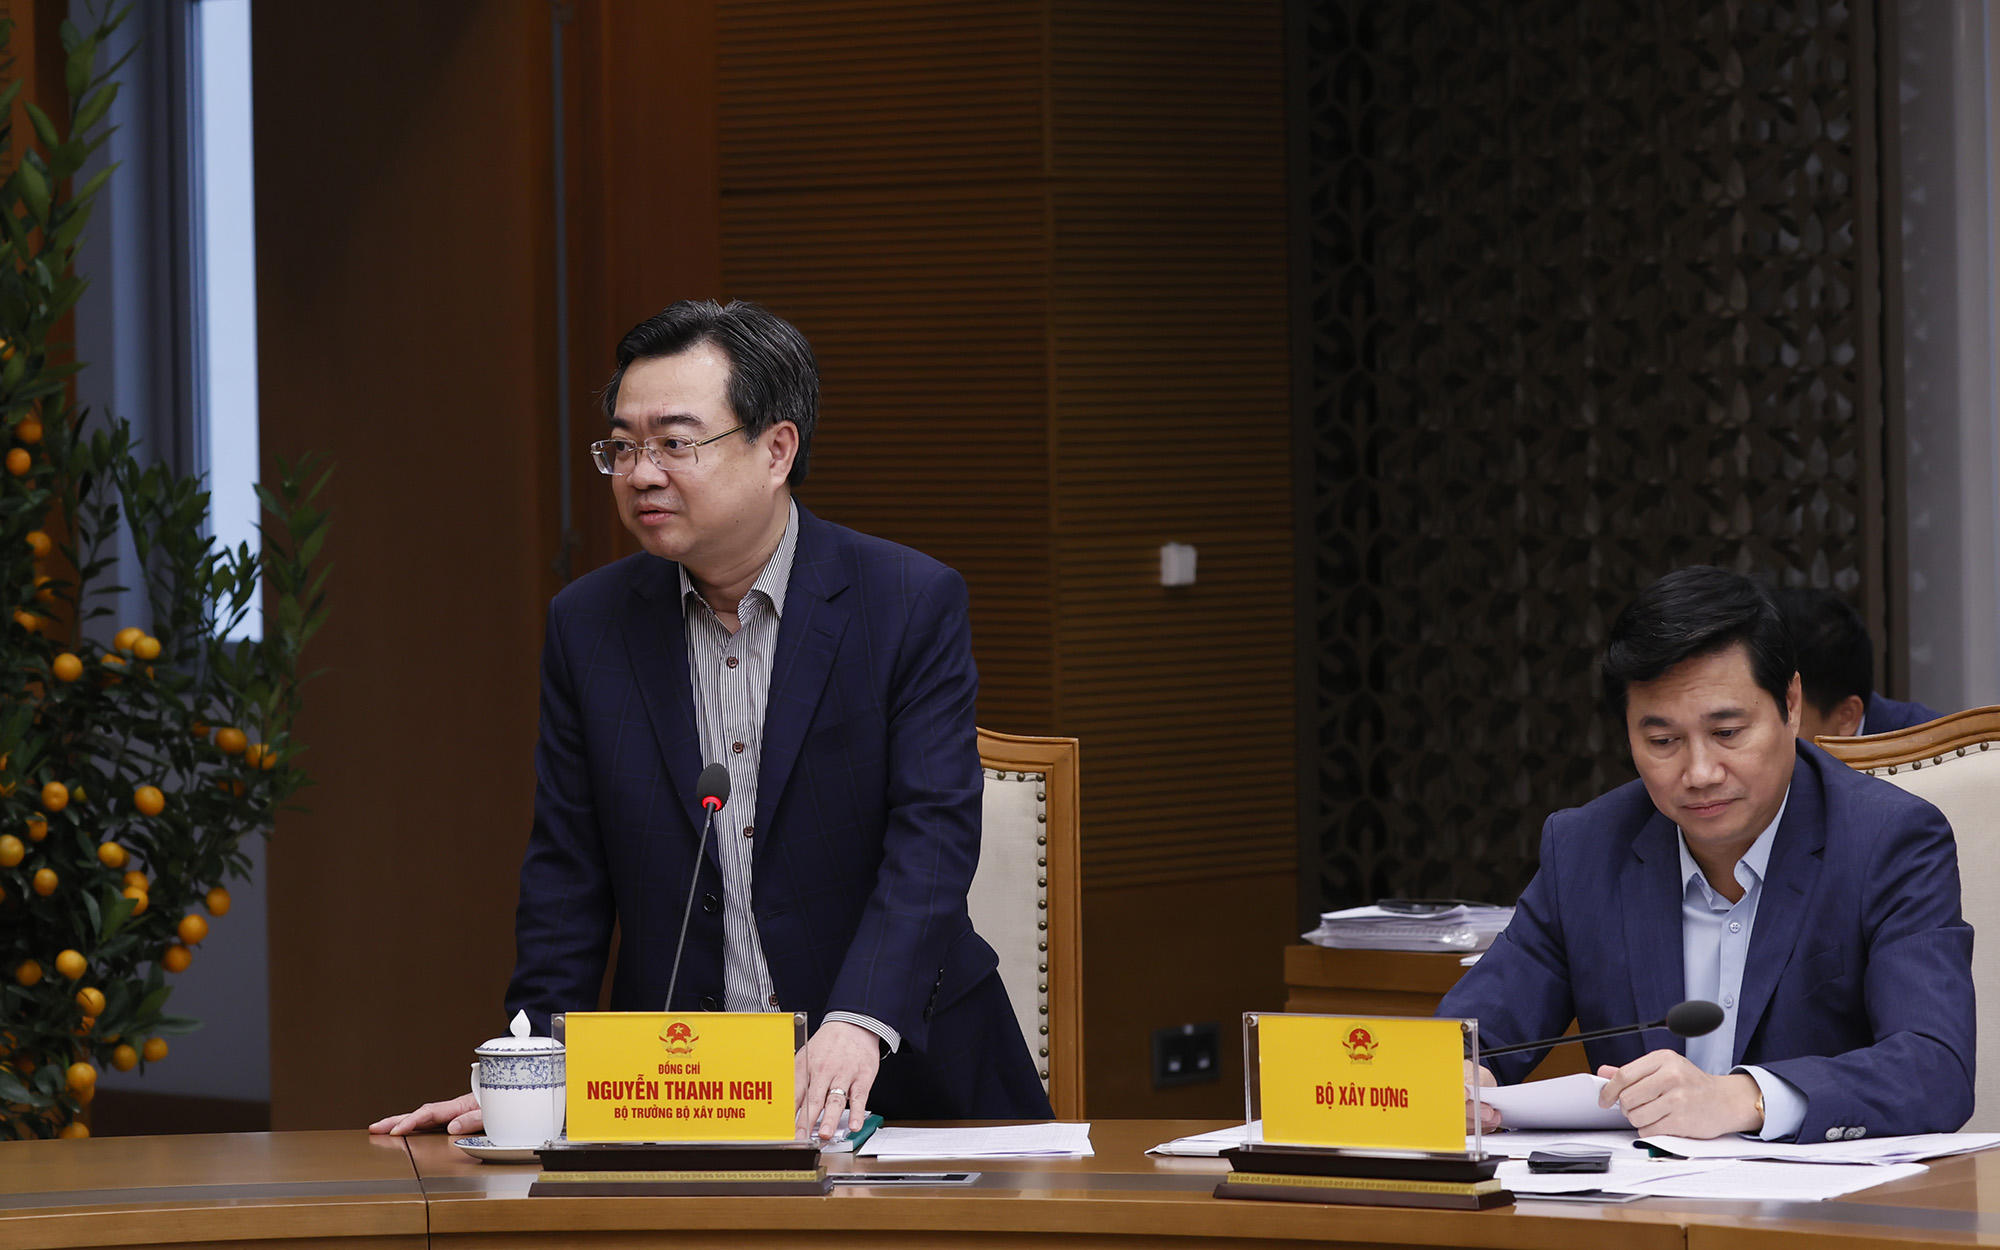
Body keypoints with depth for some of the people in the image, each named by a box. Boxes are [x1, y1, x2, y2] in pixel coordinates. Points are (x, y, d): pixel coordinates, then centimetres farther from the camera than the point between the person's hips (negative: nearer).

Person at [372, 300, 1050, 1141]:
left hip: (893, 1072, -2)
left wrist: (857, 1024, -29)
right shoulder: (587, 624, 7)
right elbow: (568, 878, 8)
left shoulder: (913, 605, -3)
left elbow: (932, 835, -13)